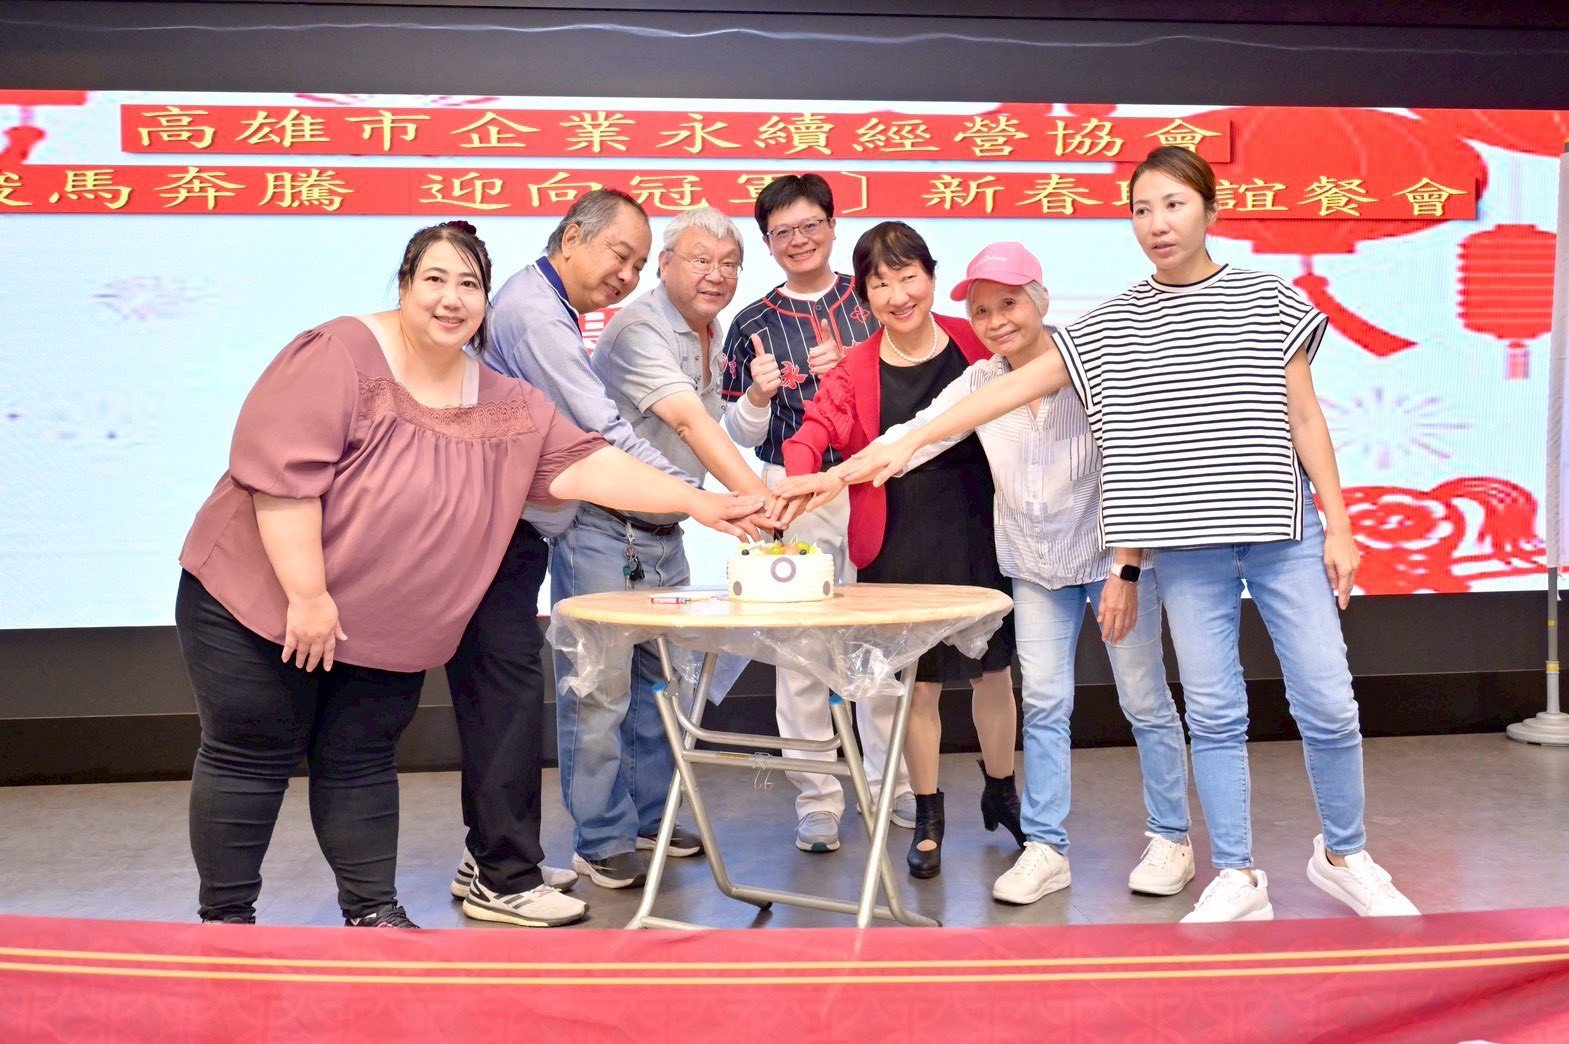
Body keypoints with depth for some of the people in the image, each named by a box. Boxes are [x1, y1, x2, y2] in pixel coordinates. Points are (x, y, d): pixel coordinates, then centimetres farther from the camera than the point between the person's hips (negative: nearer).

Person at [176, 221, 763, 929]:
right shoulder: (338, 359, -17)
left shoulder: (505, 406, 4)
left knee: (361, 764, 11)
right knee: (253, 760, 3)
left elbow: (585, 464, -1)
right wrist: (307, 596, -23)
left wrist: (696, 502, -9)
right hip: (263, 600, -5)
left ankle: (373, 912, 21)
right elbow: (279, 471, -23)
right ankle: (225, 918, 16)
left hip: (385, 628, 5)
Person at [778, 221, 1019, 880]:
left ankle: (1001, 794, 37)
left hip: (981, 539, 1)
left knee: (994, 670, 13)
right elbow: (811, 435, -14)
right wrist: (798, 480, -35)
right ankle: (928, 818, 23)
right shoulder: (855, 372, -2)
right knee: (919, 683, 6)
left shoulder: (979, 345, -1)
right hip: (900, 548, -1)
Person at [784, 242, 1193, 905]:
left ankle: (1170, 839, 19)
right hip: (1036, 569, 4)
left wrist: (1126, 571, -16)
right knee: (1043, 705, 3)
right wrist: (839, 474, -30)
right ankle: (1046, 848, 11)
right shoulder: (979, 384, -3)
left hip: (1114, 558, -3)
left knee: (1145, 701, 5)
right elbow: (916, 435, -14)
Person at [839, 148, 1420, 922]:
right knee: (1214, 712, 4)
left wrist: (1338, 527, 1)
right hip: (1188, 547, 1)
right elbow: (1011, 388, 2)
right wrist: (909, 441, -4)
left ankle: (1343, 856, 23)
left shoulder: (1268, 302, 3)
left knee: (1326, 704, 1)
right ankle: (1237, 879, 16)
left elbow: (1305, 418, 5)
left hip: (1282, 534, 0)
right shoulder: (1110, 325, 4)